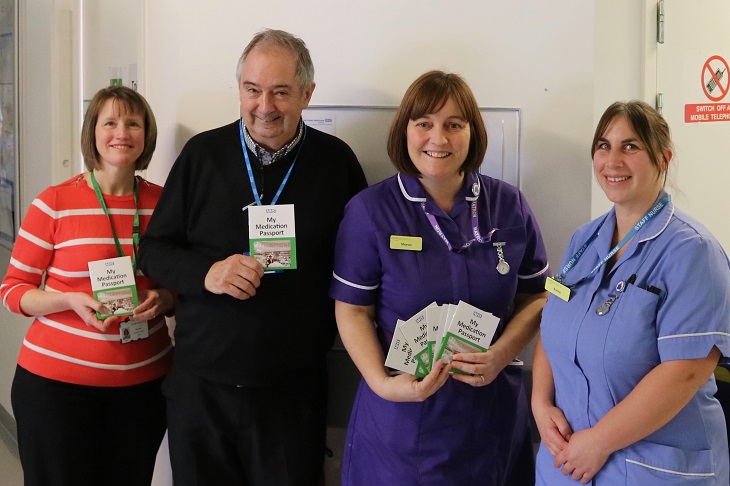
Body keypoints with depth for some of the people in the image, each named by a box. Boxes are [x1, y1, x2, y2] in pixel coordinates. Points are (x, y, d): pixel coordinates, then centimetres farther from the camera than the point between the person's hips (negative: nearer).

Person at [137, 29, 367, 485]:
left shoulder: (336, 160, -1)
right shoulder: (202, 153, 0)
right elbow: (155, 249, 4)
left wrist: (337, 322, -6)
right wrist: (206, 272, -15)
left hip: (295, 389, -1)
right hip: (201, 383, 1)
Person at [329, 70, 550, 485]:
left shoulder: (510, 206, 0)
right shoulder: (370, 211, -6)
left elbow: (536, 297, 5)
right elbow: (353, 311, -5)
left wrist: (503, 353, -12)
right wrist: (382, 382, -19)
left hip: (492, 410, 2)